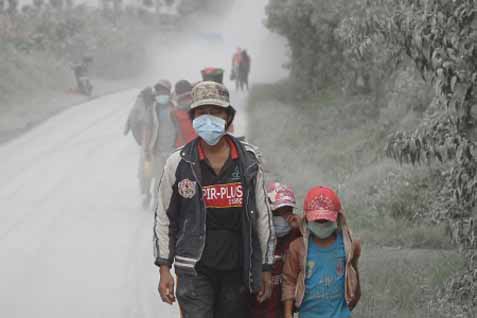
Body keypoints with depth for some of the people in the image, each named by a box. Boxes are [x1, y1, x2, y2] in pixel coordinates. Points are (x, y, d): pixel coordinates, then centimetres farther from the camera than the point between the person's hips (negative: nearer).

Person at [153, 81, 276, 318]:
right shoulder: (179, 163, 0)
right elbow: (163, 218, 6)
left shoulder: (248, 161, 5)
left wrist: (266, 268, 9)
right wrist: (164, 268, 1)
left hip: (237, 269, 2)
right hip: (195, 269, -2)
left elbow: (263, 216, 10)